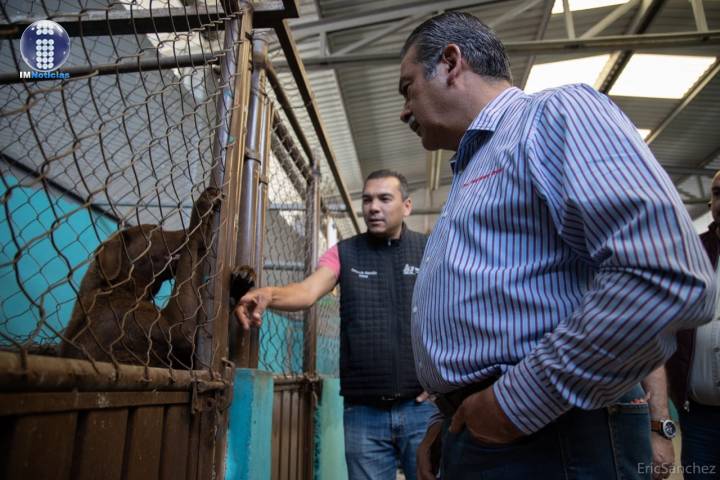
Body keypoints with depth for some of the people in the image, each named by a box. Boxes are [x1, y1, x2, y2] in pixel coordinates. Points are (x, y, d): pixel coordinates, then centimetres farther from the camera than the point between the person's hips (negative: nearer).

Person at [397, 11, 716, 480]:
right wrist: (452, 419, 11)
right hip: (478, 431, 8)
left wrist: (517, 402, -18)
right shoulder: (469, 176, 18)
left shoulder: (557, 113, -9)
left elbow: (669, 279, -23)